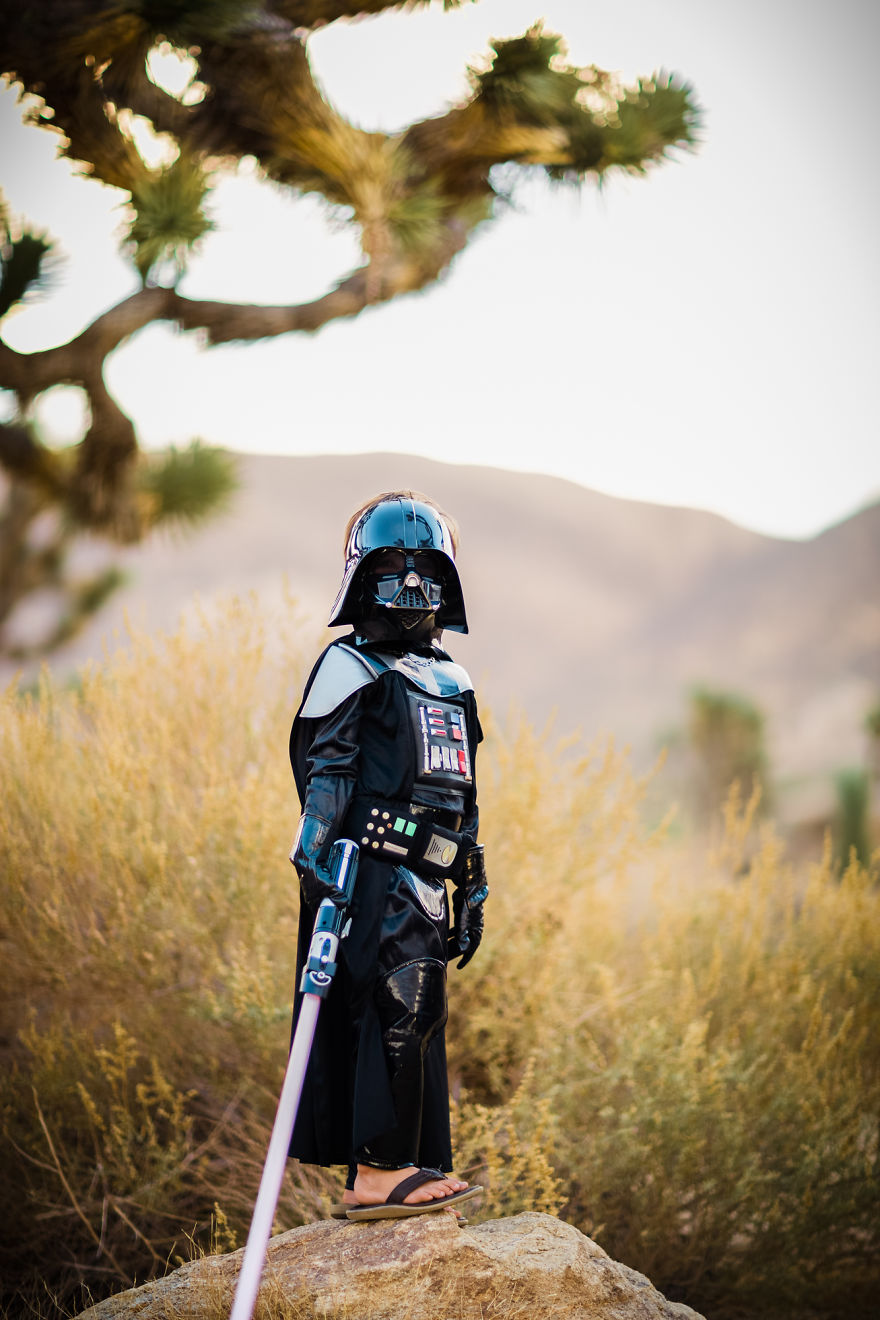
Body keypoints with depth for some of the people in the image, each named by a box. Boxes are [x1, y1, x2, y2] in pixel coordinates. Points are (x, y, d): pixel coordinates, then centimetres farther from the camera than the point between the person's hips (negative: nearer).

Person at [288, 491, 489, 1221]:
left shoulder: (450, 680, 23)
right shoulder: (349, 666, 0)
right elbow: (322, 775, -8)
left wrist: (472, 892, 22)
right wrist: (321, 868, -18)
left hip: (424, 881, 8)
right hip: (375, 874, -8)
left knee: (417, 1021, 8)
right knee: (399, 1009, -16)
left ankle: (395, 1173, 14)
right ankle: (378, 1173, -15)